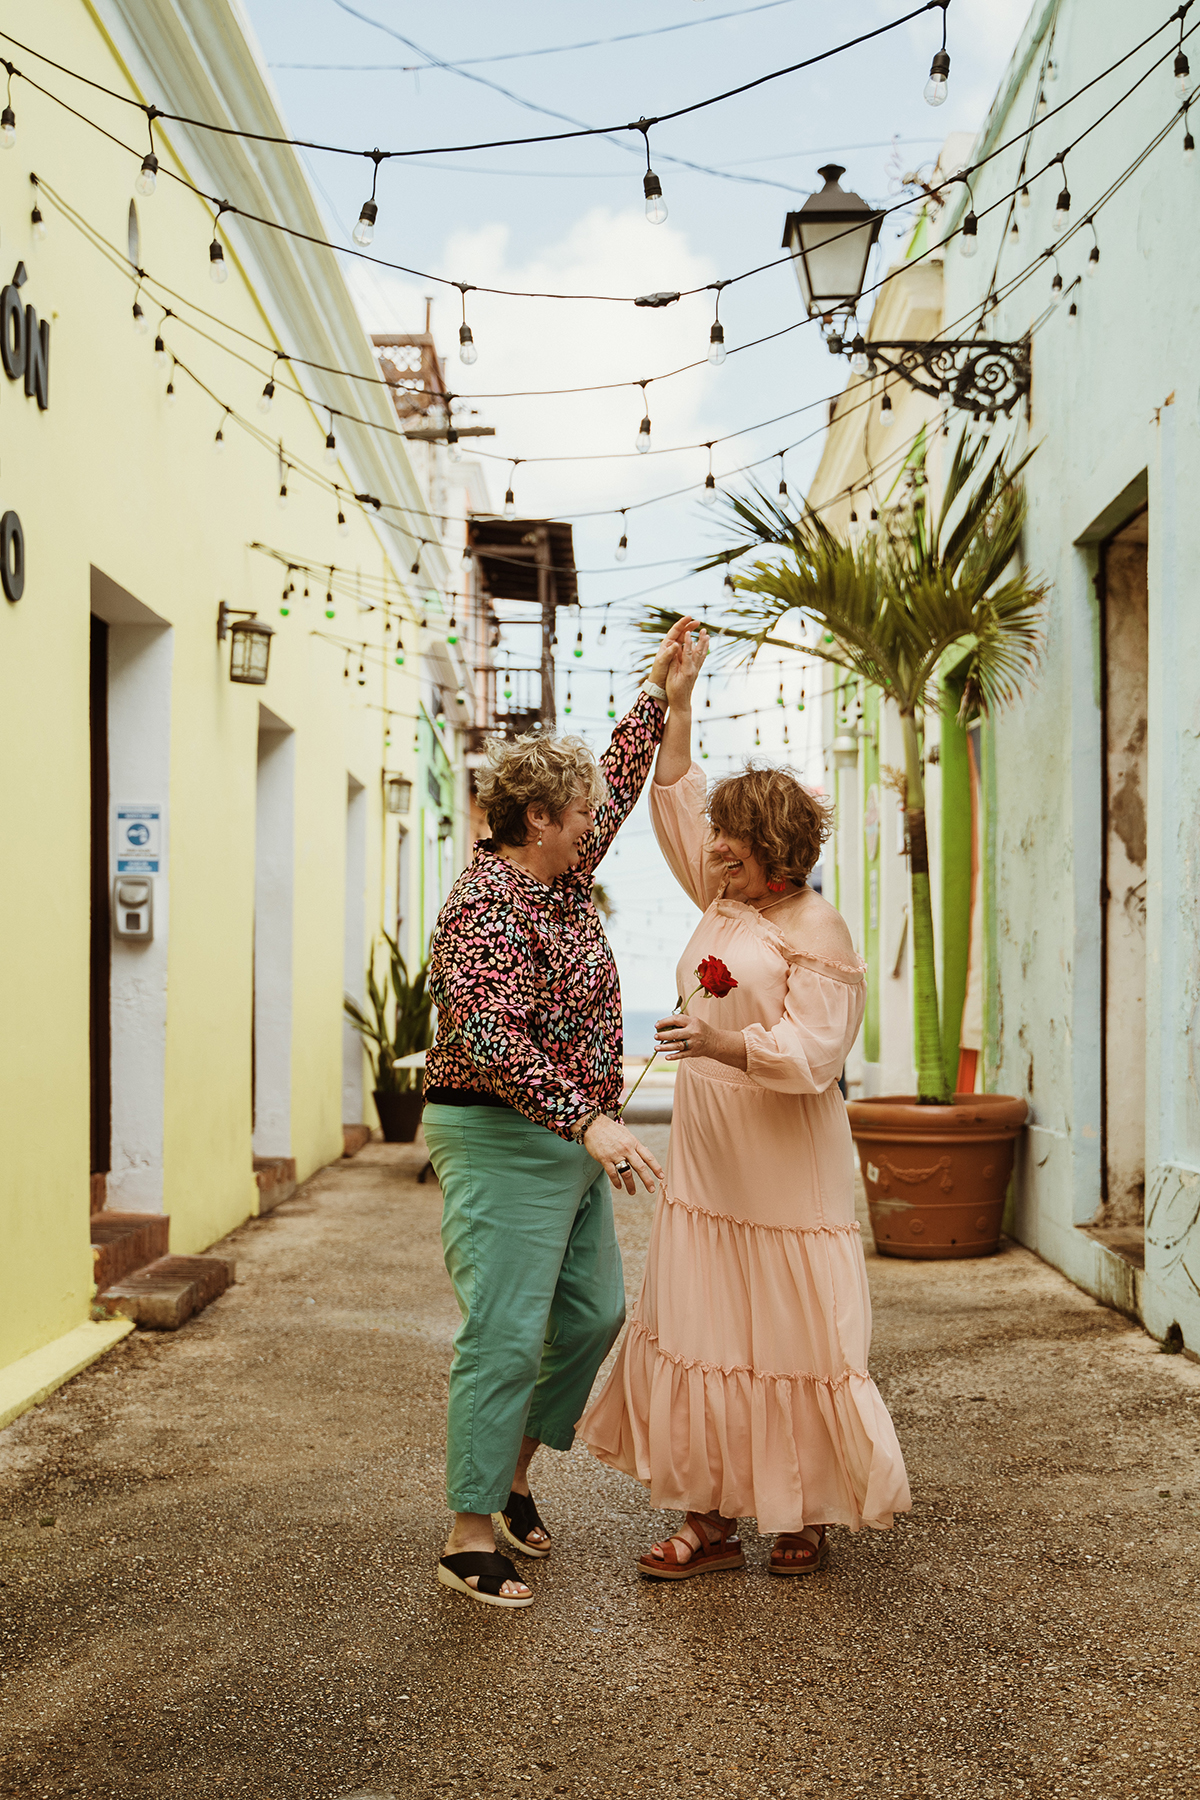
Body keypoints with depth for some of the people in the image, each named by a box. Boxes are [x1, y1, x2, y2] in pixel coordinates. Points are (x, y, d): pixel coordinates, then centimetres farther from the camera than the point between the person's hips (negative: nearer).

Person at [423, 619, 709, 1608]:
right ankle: (471, 1535, 3)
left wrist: (663, 696, 26)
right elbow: (489, 1035, -32)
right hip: (503, 1142, -10)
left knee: (595, 1313, 14)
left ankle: (515, 1471, 31)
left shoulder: (563, 877, 9)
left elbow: (615, 786, 25)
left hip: (572, 1142, 10)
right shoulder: (486, 907, -20)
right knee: (505, 1335, -7)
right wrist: (588, 1120, -38)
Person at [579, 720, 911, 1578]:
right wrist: (677, 706, 15)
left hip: (784, 1170, -7)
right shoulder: (725, 902, 12)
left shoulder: (817, 928, -10)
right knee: (700, 1332, 6)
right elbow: (675, 807, 20)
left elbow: (813, 1054, -18)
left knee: (793, 1339, 2)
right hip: (706, 1160, 7)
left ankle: (808, 1518, 18)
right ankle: (712, 1518, 15)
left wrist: (718, 1042, -33)